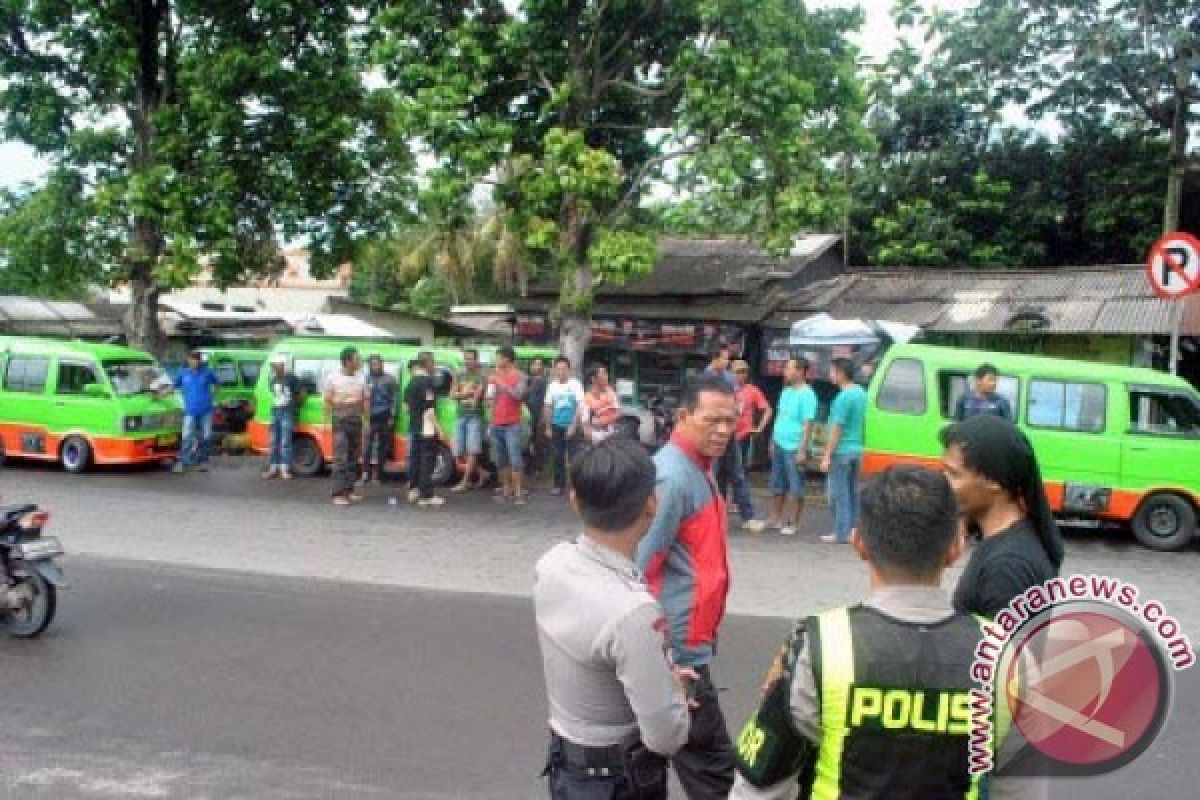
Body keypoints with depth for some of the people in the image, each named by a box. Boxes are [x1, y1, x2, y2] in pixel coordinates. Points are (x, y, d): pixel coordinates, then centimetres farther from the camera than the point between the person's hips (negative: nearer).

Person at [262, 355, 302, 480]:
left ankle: (285, 469, -2)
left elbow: (302, 393, -4)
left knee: (285, 442, -6)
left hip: (287, 413, -6)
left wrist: (295, 404, 5)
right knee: (274, 442, 8)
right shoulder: (272, 379, 10)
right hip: (275, 412, 6)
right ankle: (272, 468, 14)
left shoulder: (290, 378, -8)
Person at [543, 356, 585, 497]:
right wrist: (548, 427, 7)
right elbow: (548, 407, 11)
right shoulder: (552, 385, 6)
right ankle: (559, 484, 15)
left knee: (573, 456, -4)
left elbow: (580, 407, -8)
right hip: (556, 426, 4)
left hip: (571, 426, -4)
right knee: (557, 456, 6)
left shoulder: (575, 384, -5)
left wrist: (573, 426, -14)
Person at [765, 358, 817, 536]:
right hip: (779, 445, 9)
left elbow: (808, 424, -18)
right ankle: (776, 518, 26)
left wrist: (802, 450, -21)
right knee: (777, 485, 15)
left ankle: (793, 523, 7)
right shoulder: (786, 392, 12)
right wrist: (773, 441, 18)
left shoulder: (807, 395, -14)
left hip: (794, 448, -9)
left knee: (796, 488, 1)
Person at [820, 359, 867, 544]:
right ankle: (853, 531, 17)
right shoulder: (861, 393, 10)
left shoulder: (844, 397, -17)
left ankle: (842, 533, 0)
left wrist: (827, 456, -15)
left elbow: (837, 429, -18)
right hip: (857, 450, 9)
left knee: (839, 494, -2)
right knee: (852, 493, 13)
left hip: (842, 451, -9)